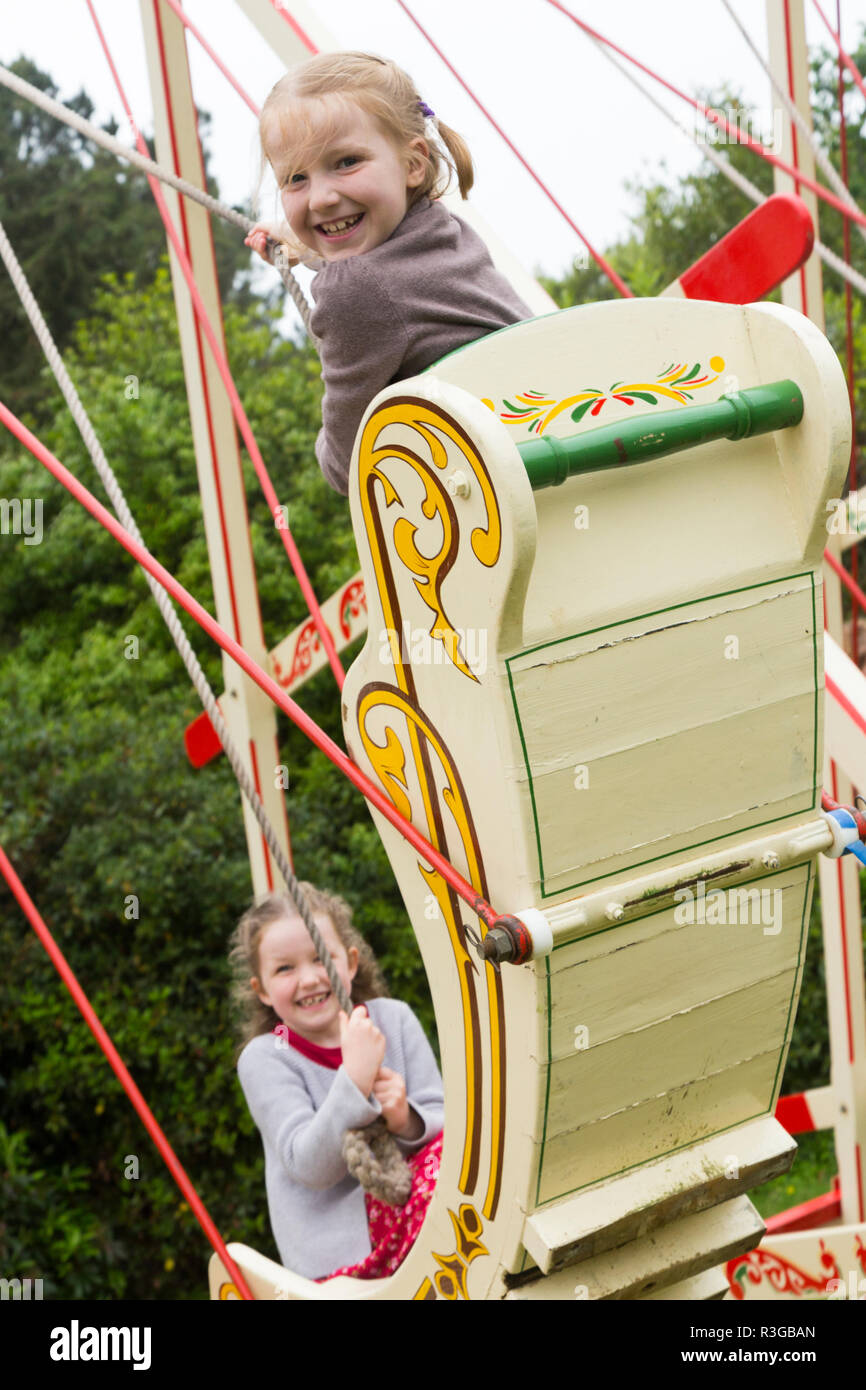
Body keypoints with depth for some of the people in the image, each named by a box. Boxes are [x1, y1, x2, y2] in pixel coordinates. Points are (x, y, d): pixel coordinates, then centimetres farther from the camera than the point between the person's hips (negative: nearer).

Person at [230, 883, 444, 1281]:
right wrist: (355, 1079, -29)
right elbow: (309, 1166, -16)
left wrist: (406, 1121, -20)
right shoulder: (263, 1059, -5)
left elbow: (443, 1124, 4)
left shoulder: (393, 1018, 5)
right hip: (341, 1250, -5)